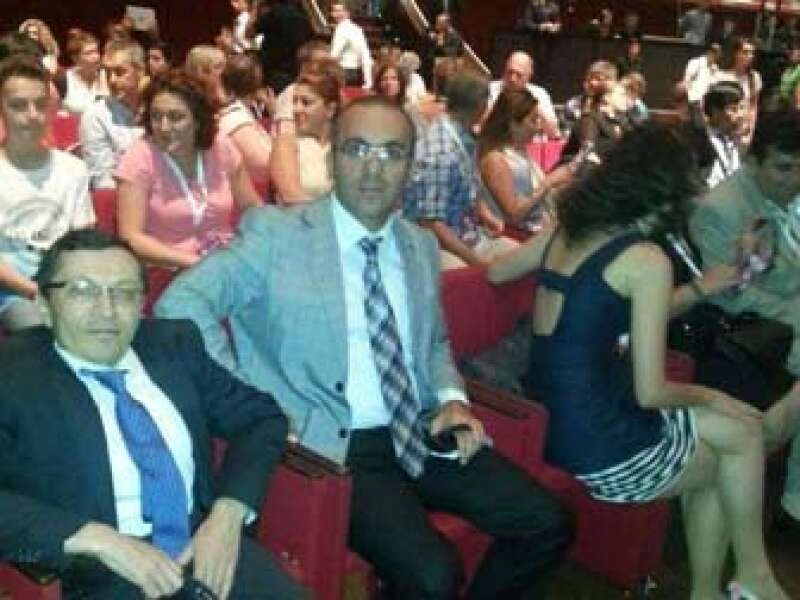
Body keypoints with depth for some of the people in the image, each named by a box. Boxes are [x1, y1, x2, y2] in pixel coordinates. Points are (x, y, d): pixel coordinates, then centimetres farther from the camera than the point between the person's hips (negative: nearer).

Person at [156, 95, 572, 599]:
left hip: (420, 432, 6)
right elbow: (179, 304, -15)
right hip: (333, 445, -6)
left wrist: (452, 398, 4)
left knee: (547, 525, -6)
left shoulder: (422, 246, 12)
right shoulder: (276, 232, -7)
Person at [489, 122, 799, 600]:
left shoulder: (565, 232, 5)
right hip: (602, 451, -7)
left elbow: (495, 273, 22)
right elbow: (650, 392, -15)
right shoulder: (648, 260, -14)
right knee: (744, 435, 14)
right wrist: (709, 396, 4)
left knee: (737, 428, 19)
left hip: (550, 424, 7)